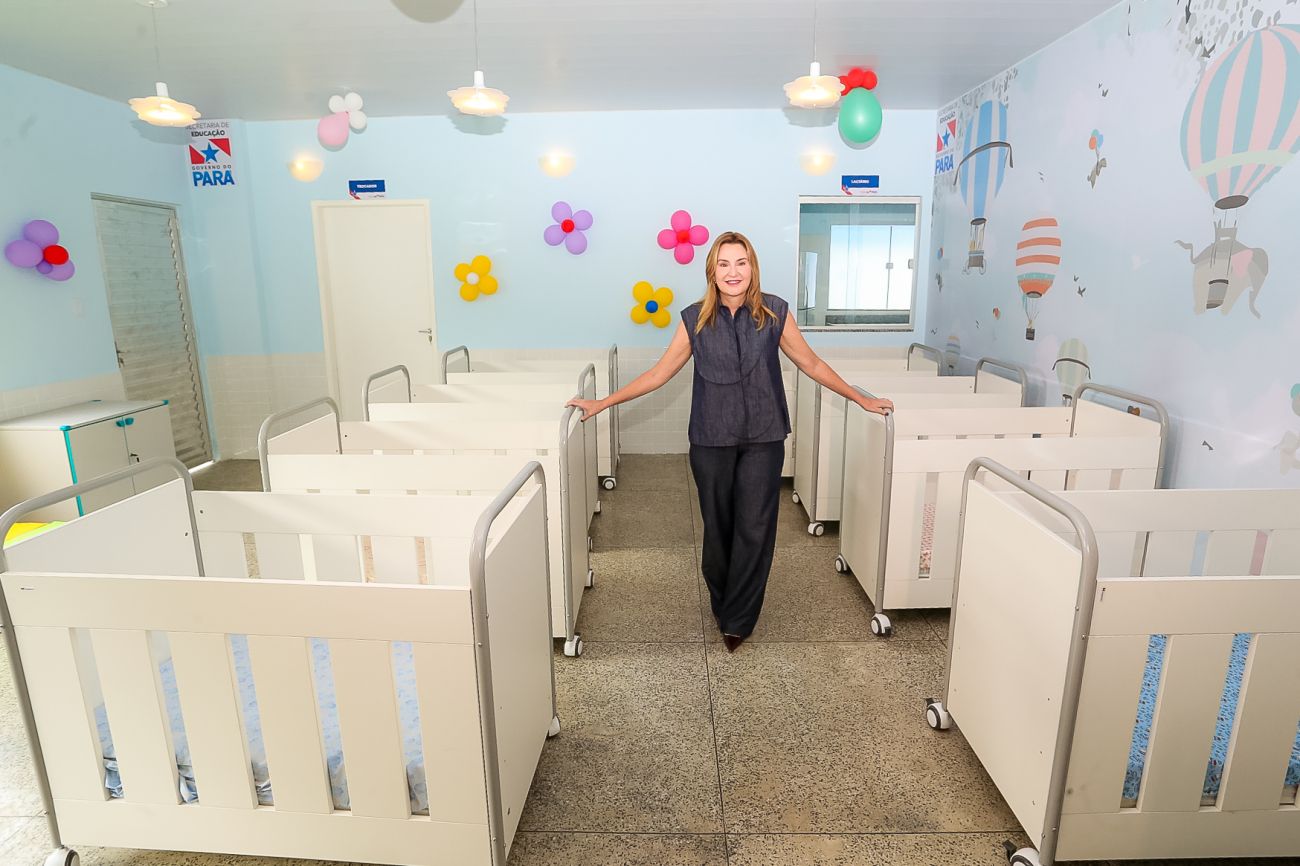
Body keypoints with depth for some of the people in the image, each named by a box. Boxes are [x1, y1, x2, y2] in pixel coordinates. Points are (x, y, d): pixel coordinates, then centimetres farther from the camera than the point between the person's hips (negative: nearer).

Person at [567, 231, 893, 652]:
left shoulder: (774, 313, -1)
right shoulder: (696, 319, 0)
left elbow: (811, 364, 8)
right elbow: (660, 372, 4)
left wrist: (862, 400, 11)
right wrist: (603, 403, 2)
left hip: (763, 439, 0)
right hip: (712, 440, 1)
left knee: (755, 529, 0)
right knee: (718, 527, 10)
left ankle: (737, 621, 16)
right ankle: (722, 603, 34)